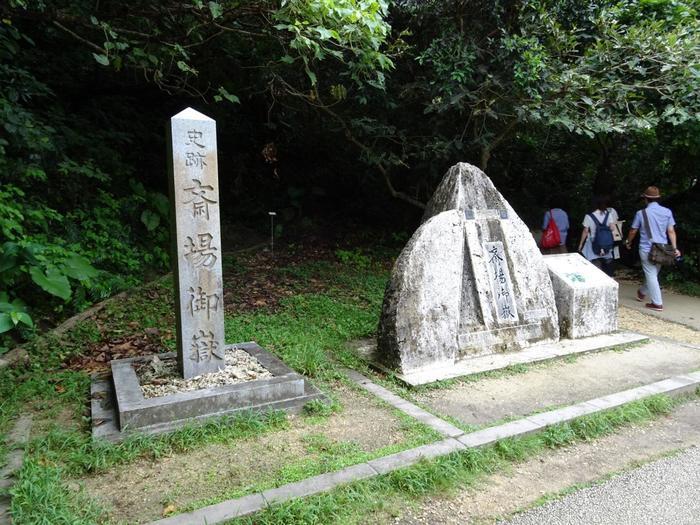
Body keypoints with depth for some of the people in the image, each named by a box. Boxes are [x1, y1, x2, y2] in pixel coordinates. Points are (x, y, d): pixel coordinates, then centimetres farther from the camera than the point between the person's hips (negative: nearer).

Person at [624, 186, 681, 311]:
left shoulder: (641, 213, -9)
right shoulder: (667, 212, 0)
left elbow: (633, 231, 3)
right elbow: (671, 231, -1)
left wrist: (628, 242, 20)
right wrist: (675, 248, 2)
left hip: (647, 249, -5)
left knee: (651, 275, 1)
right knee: (653, 273, 20)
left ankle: (657, 303, 1)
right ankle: (643, 292, 41)